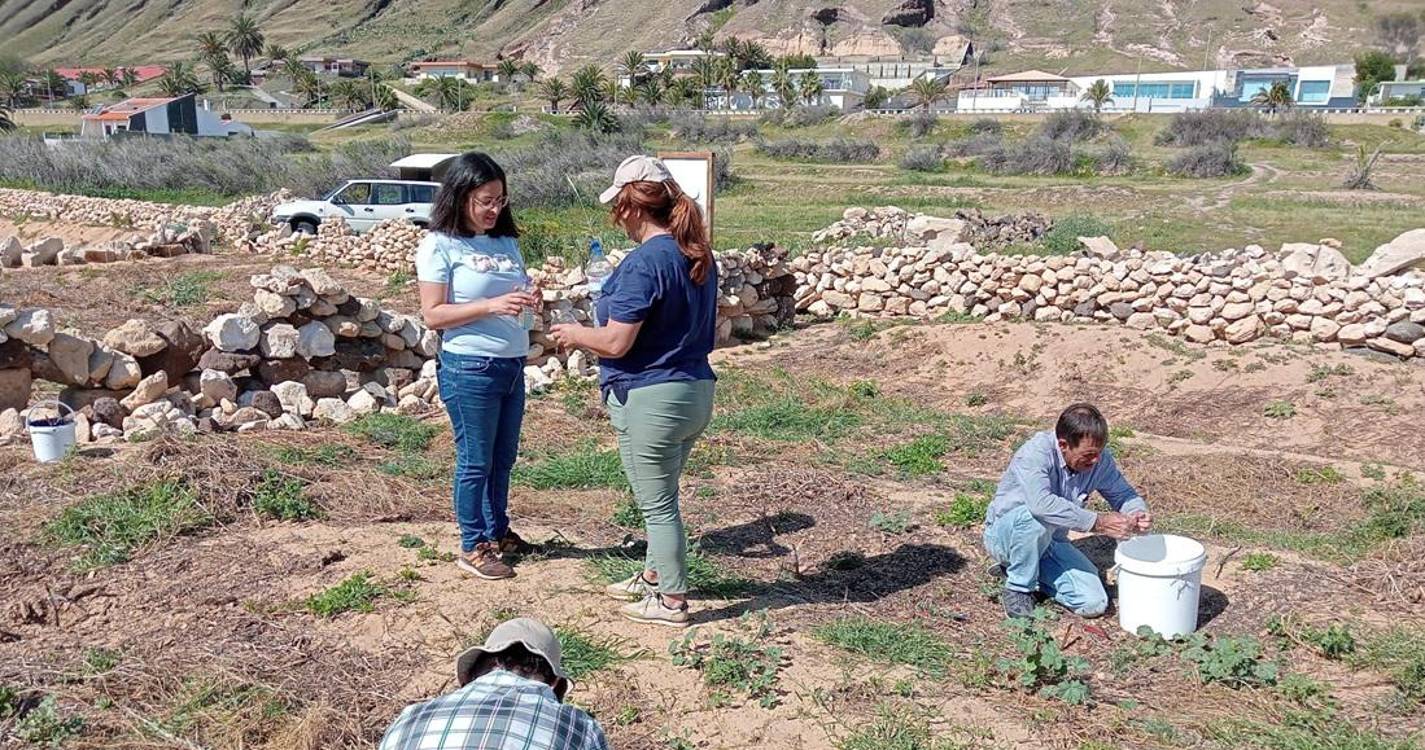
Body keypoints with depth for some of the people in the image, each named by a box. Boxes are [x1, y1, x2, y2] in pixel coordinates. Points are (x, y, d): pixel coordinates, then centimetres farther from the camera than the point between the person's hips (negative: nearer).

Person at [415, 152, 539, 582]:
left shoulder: (506, 241, 11)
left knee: (503, 458, 16)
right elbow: (433, 314, -12)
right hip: (469, 368, -6)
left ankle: (498, 533, 32)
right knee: (475, 461, 3)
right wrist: (491, 306, -21)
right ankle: (472, 548, 16)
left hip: (512, 365, 6)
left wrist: (528, 301, -5)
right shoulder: (440, 245, -7)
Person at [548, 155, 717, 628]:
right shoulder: (699, 256, 6)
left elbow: (615, 343, -22)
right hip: (696, 392, 9)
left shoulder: (644, 262, -21)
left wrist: (575, 335, -1)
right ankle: (655, 576, 39)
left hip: (651, 399, -9)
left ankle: (672, 602, 18)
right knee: (661, 497, 24)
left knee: (657, 504, 6)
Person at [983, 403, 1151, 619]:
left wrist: (1138, 513, -22)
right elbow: (1041, 503, -45)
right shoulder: (1035, 453, -29)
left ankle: (1032, 572, 13)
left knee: (1094, 604, -12)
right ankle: (1018, 586, -13)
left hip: (1049, 541, 5)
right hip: (1005, 534, -5)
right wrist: (1097, 522, -44)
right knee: (1037, 517, -39)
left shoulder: (1100, 459, -11)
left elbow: (1123, 493, 2)